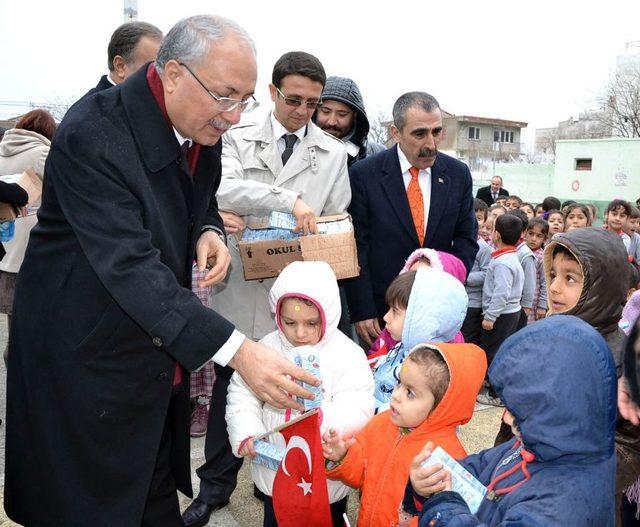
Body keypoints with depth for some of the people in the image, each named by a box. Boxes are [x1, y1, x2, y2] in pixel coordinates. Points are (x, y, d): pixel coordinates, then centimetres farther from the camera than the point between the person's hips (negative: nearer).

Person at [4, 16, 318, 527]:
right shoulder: (92, 135, -26)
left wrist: (208, 231, -9)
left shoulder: (202, 129, -2)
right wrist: (236, 350, -37)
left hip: (160, 347, 7)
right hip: (86, 355, -6)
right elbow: (129, 265, -33)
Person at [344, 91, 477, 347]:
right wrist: (361, 311, -10)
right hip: (380, 308, -2)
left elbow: (467, 237, 8)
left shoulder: (458, 173, 2)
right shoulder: (364, 174, -8)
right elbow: (356, 249, -7)